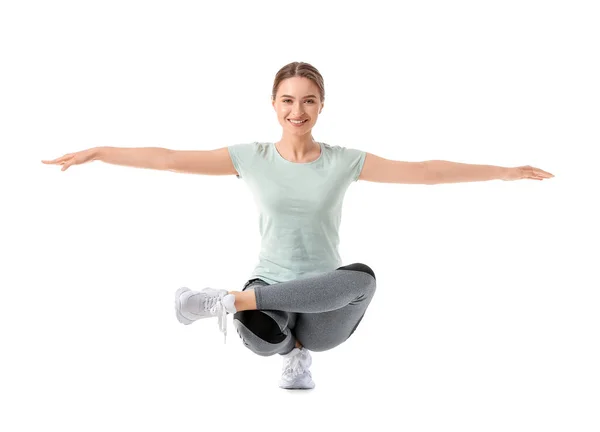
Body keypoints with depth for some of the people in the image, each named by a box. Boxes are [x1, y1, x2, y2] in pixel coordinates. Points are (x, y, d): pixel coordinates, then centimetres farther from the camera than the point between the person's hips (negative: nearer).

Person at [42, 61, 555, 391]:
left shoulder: (346, 162, 0)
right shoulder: (251, 157, 1)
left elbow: (425, 171, -1)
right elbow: (170, 159, -2)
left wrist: (505, 171, -4)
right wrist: (97, 152, -6)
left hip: (326, 306, 2)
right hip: (270, 295, -2)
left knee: (362, 277, -36)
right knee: (262, 339, -39)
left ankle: (230, 301, -21)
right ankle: (294, 347, 0)